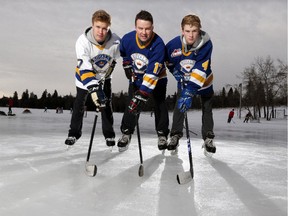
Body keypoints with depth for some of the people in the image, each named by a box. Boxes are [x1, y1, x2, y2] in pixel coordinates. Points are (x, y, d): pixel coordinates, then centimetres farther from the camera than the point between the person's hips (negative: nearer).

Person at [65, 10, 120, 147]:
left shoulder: (115, 41, -27)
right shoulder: (83, 41, -33)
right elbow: (85, 68, -37)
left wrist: (105, 75, -4)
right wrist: (94, 89, -47)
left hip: (104, 76, 1)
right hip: (84, 74, -1)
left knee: (106, 104, -1)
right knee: (79, 104, 4)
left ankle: (109, 134, 13)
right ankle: (74, 133, 19)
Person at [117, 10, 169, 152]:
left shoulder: (158, 44, -33)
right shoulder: (127, 39, -22)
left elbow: (153, 73, -38)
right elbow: (124, 55, 5)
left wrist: (142, 94, -41)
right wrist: (128, 69, 2)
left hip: (157, 78, -2)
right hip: (136, 77, 3)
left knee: (160, 105, -1)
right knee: (132, 104, -4)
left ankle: (162, 134, 17)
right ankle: (126, 133, 11)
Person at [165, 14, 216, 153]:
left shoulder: (206, 44, -33)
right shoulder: (173, 45, -27)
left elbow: (200, 70, -40)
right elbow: (169, 62, -3)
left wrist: (189, 93, -46)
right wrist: (179, 76, -12)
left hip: (204, 81, -1)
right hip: (184, 81, 1)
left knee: (207, 109, 9)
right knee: (179, 107, -2)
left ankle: (208, 138, 24)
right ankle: (175, 135, 14)